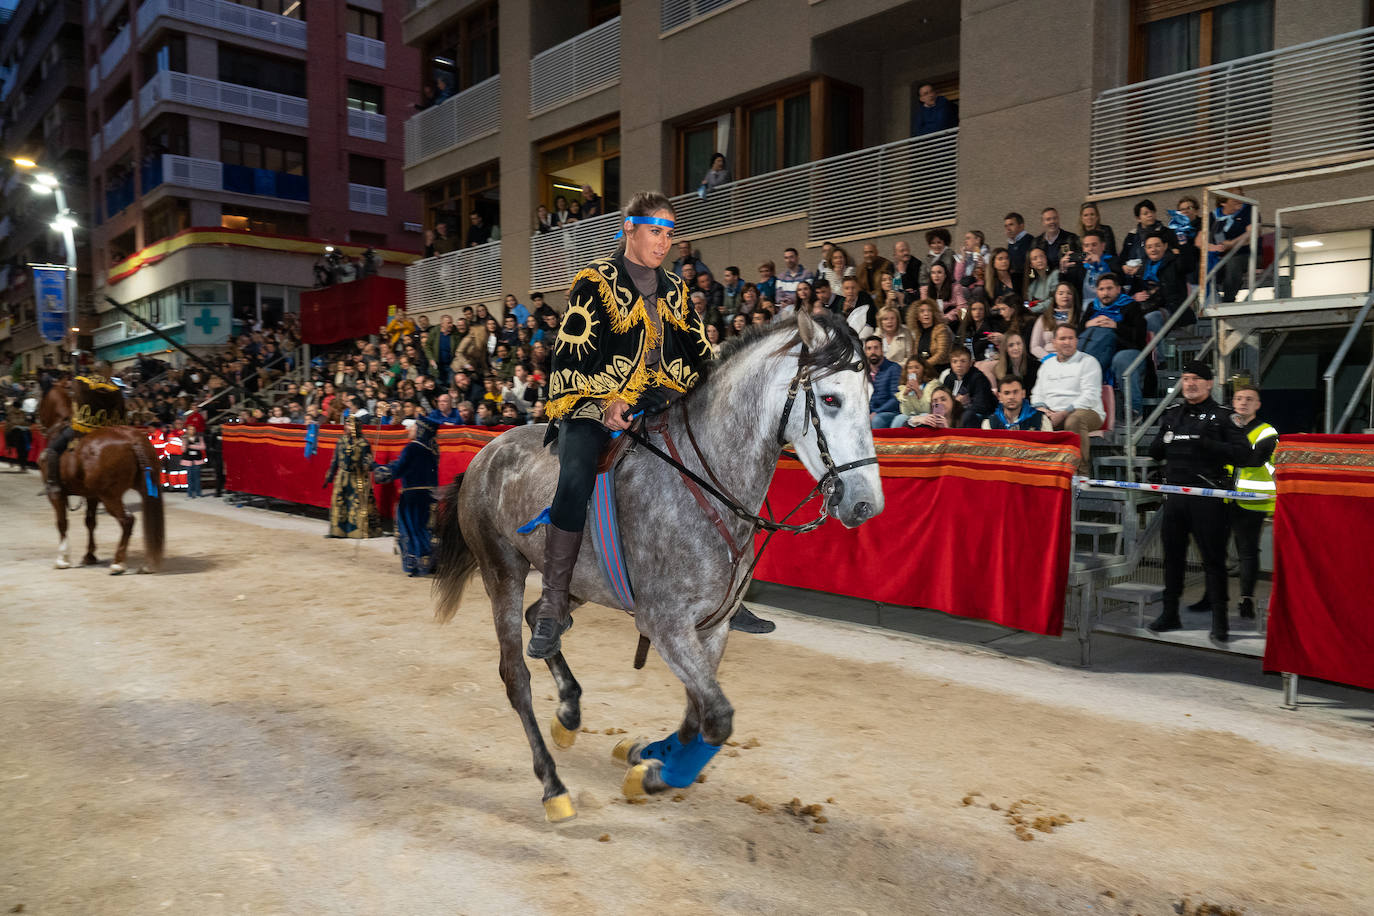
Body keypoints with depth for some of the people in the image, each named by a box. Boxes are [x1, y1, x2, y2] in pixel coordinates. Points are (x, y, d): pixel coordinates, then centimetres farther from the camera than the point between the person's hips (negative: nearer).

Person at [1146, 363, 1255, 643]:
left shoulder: (1222, 416, -1)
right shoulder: (1172, 415, 15)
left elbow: (1245, 455, -10)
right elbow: (1156, 452, 23)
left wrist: (1209, 445, -21)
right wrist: (1163, 444, -1)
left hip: (1207, 497, -5)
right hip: (1175, 493, 5)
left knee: (1213, 558, -1)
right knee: (1172, 554, 10)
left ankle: (1220, 620, 7)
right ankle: (1170, 614, 21)